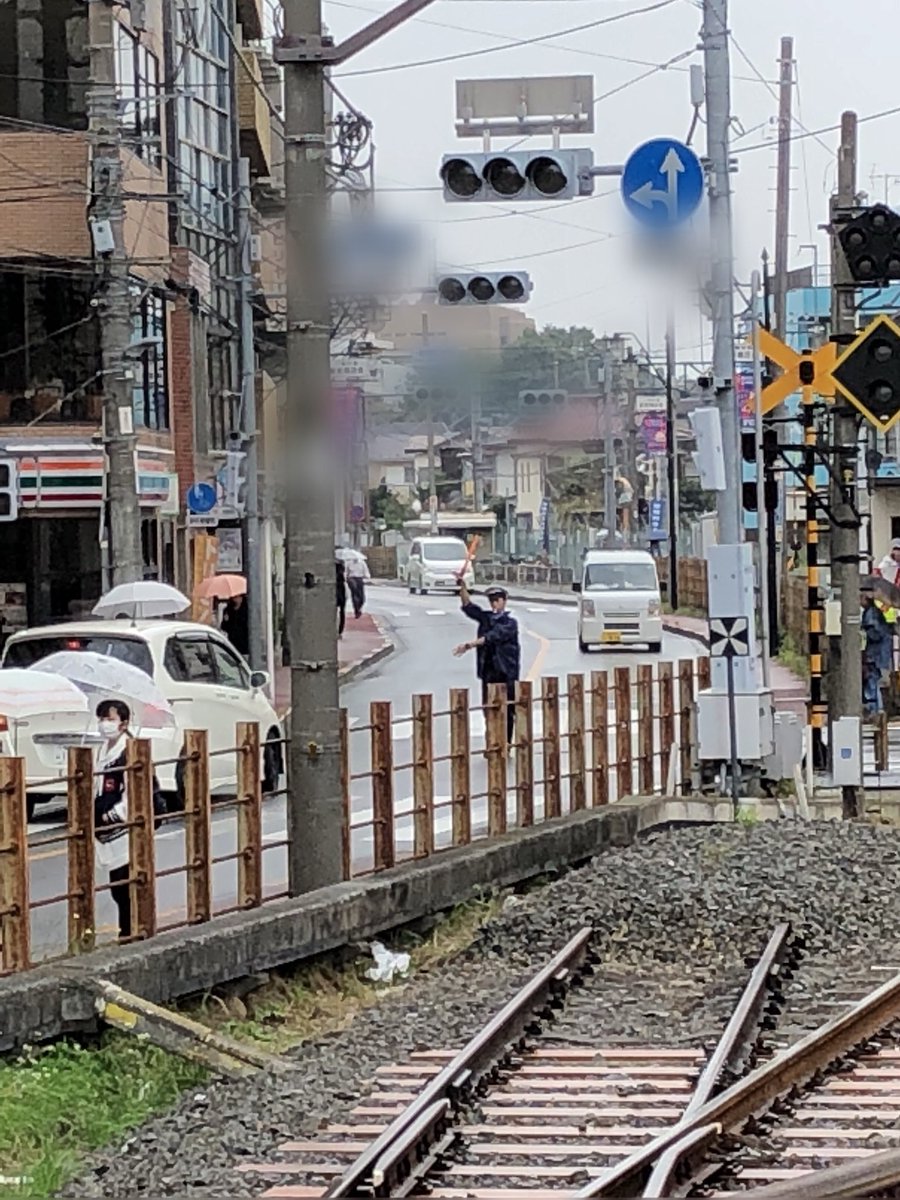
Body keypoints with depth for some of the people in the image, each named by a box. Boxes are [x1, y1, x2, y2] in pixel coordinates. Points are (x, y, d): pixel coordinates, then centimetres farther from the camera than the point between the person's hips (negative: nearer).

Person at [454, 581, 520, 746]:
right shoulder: (486, 618, 11)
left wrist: (470, 645, -28)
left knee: (508, 708, -2)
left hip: (506, 671, -4)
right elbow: (468, 606, 2)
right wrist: (462, 586, -12)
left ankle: (506, 742, 5)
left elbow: (493, 637, -19)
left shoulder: (510, 623, -5)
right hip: (489, 670, 4)